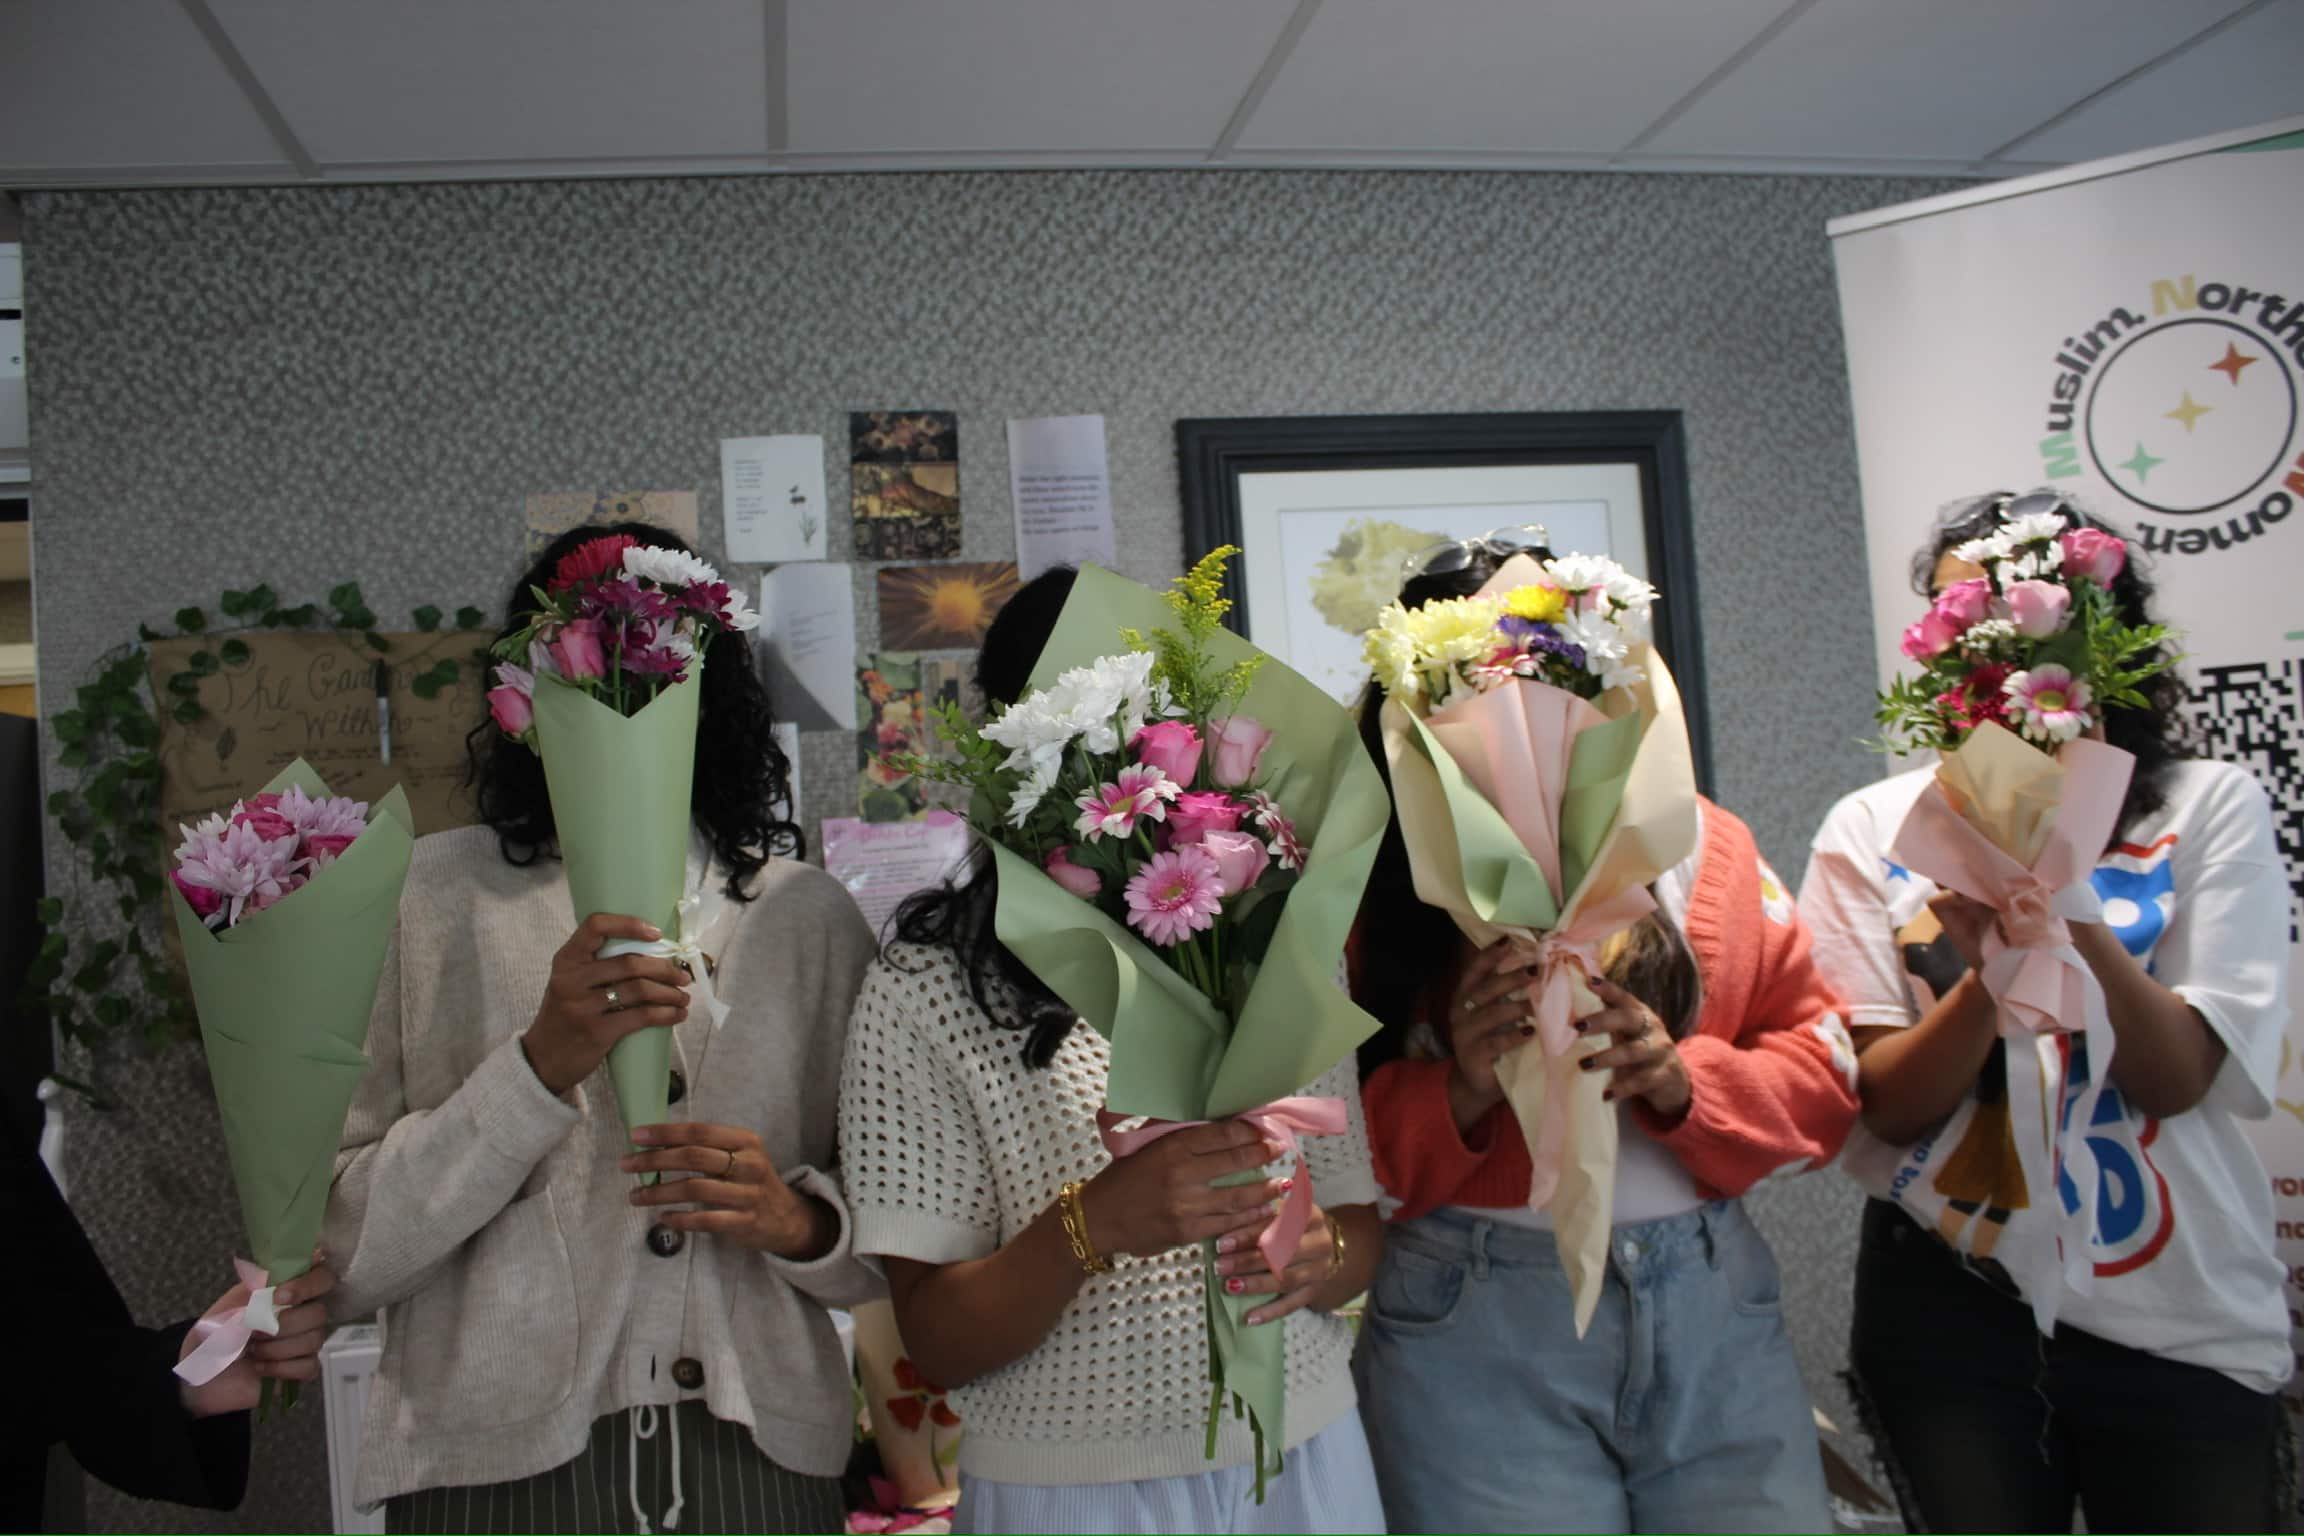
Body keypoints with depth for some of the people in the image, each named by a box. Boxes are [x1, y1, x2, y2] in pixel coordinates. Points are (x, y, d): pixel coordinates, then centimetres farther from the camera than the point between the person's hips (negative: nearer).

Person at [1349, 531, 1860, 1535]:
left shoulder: (1697, 842, 5)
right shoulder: (1374, 876, -3)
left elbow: (1823, 1077, 5)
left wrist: (1679, 1077, -12)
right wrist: (1460, 1093, -21)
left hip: (1714, 1304, 3)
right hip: (1472, 1334, -2)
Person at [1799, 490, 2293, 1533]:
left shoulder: (2209, 807, -4)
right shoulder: (1874, 827, -3)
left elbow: (2177, 1075, -12)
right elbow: (1890, 1105, -7)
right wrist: (1990, 970, -25)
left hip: (2185, 1324, 0)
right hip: (1951, 1309, 0)